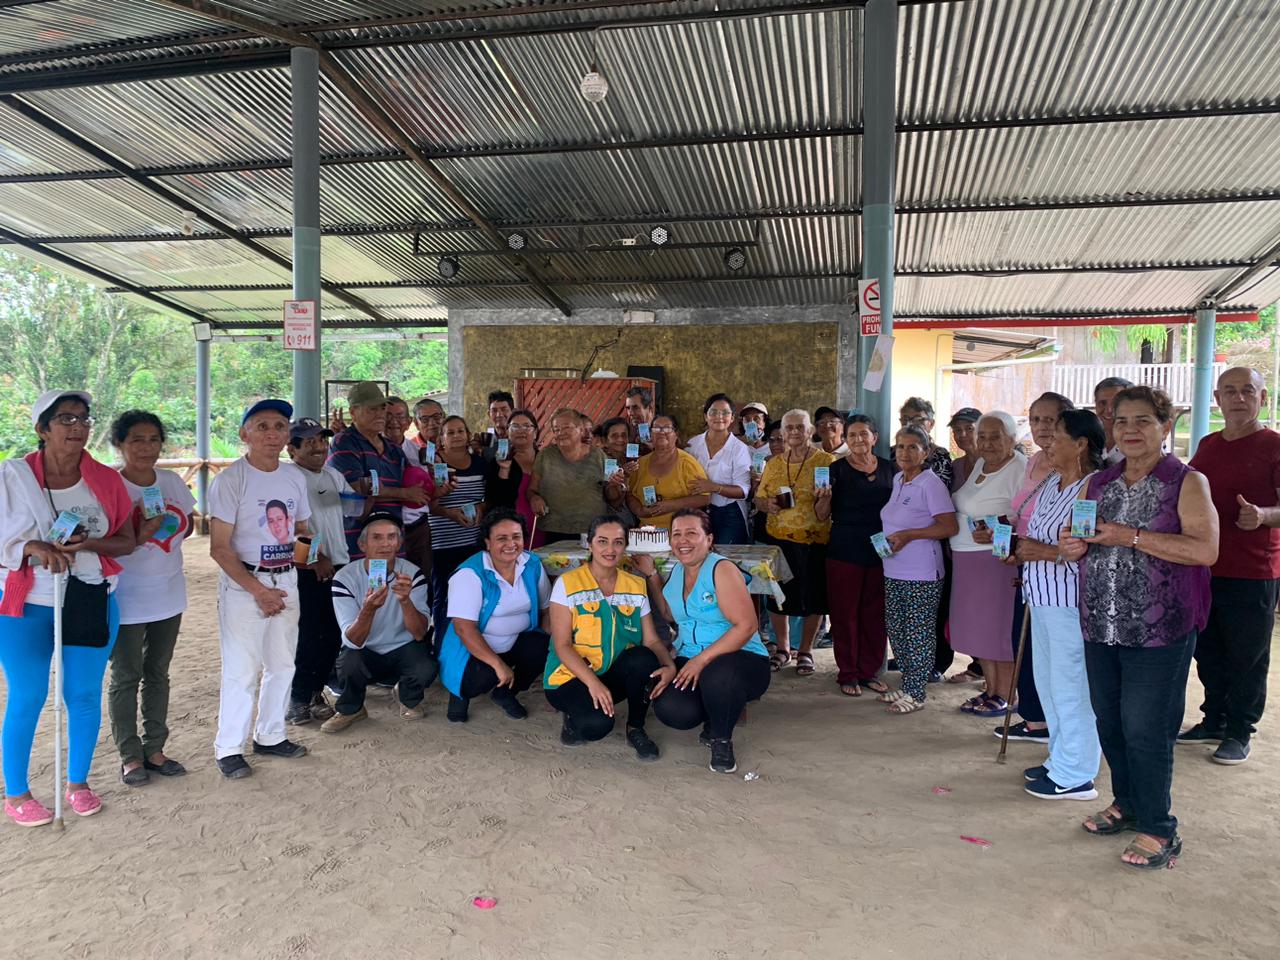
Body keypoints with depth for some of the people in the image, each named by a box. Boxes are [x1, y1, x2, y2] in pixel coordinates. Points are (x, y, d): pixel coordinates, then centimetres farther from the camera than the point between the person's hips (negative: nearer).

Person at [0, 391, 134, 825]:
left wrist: (87, 544, -16)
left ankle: (78, 782, 28)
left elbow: (127, 540, 2)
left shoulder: (105, 479, 0)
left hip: (91, 602, 2)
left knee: (85, 694, 10)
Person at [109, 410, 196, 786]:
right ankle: (130, 756, 18)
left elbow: (189, 523, 12)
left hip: (168, 594, 5)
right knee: (126, 678, 6)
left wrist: (170, 528, -8)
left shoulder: (171, 481, 2)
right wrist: (140, 536, -28)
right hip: (126, 600, -5)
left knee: (158, 673, 14)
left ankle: (154, 749, 25)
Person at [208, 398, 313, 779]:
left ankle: (270, 736, 30)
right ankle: (228, 749, 12)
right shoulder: (230, 480, -11)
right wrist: (258, 590, -16)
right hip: (243, 583, -6)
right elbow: (220, 548, -12)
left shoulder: (294, 477, 7)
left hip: (286, 579, 6)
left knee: (282, 664, 14)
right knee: (241, 668, -3)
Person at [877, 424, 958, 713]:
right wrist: (889, 537, 9)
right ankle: (907, 686, 27)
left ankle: (915, 694, 12)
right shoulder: (897, 479, 11)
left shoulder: (931, 483, -13)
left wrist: (910, 534, -21)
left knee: (918, 635, 1)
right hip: (894, 571, 8)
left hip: (921, 574, -8)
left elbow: (951, 527, -17)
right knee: (895, 630, 14)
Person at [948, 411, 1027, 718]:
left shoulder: (1021, 470, -13)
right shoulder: (980, 464, 13)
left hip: (996, 560, -8)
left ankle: (1004, 696, 13)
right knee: (979, 626, 13)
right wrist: (955, 546, 12)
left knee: (999, 627, 0)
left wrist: (996, 534, -32)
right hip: (966, 560, 8)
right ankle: (990, 690, 26)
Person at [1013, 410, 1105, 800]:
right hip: (1042, 596, 10)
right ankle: (1060, 759, 33)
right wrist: (1025, 545, 6)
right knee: (1048, 681, 18)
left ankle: (1075, 776, 13)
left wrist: (1049, 553, -21)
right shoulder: (1052, 482, 12)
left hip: (1070, 600, -10)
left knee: (1069, 686, 0)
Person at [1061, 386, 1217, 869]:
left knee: (1146, 728, -2)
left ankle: (1158, 828, 13)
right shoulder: (1098, 483, 12)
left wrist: (1132, 537, -20)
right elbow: (1079, 543, 21)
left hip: (1159, 630, -5)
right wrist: (1073, 549, -3)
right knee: (1109, 721, 13)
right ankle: (1127, 803, 32)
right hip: (1101, 625, 5)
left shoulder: (1187, 482, -4)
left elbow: (1205, 549, -16)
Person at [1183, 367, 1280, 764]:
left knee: (1247, 657, 4)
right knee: (1208, 652, 15)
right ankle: (1214, 720, 30)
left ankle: (1240, 732, 18)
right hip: (1204, 569, 6)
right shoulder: (1207, 446, 11)